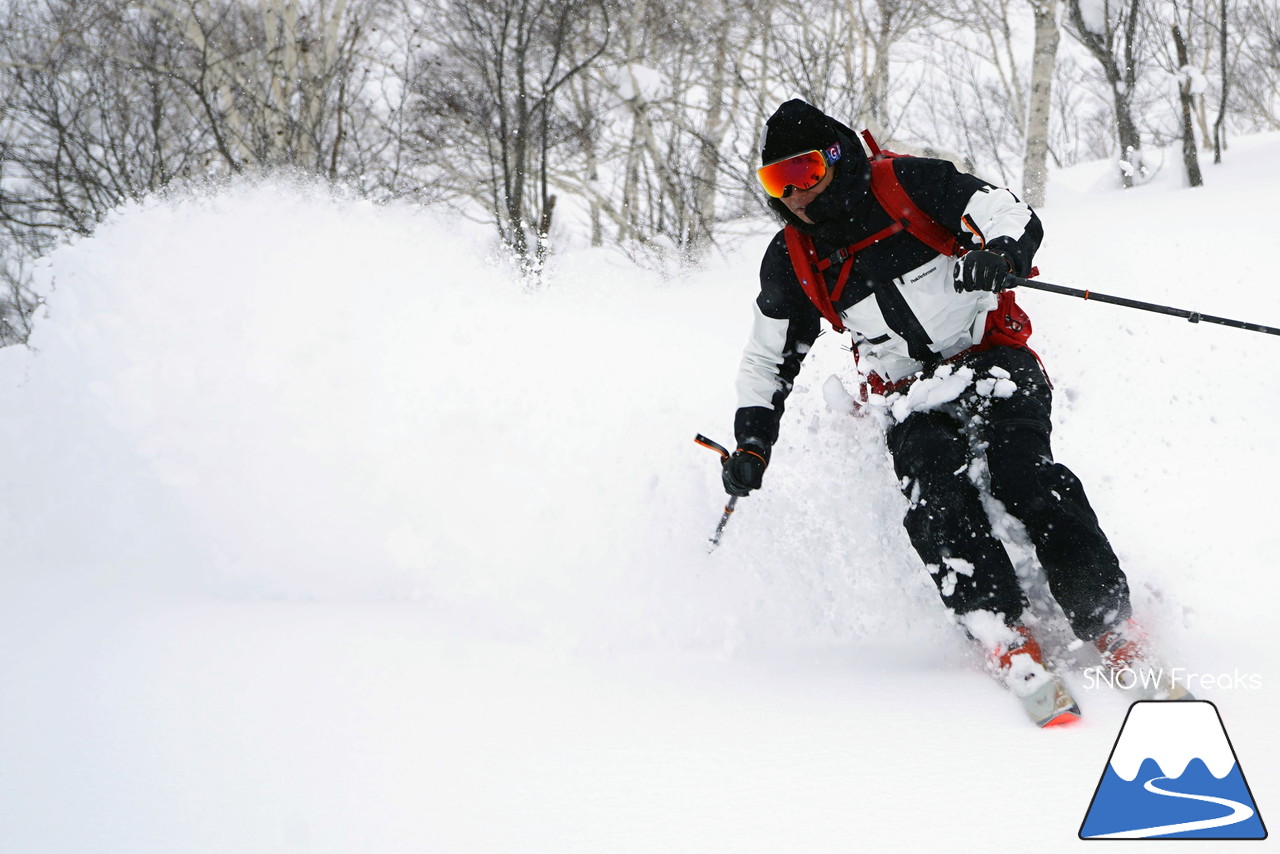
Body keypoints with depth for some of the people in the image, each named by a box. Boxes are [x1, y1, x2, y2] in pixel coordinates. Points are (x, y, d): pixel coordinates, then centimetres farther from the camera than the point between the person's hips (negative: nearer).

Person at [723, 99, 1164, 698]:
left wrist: (1001, 256, -34)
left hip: (995, 362, -3)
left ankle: (1110, 624, -25)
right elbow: (768, 358, 17)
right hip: (914, 400, 3)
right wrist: (753, 440, 6)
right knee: (936, 494, -27)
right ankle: (1002, 632, -30)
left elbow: (1015, 217, -11)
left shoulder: (909, 185, -6)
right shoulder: (790, 262, 5)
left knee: (1022, 472, -27)